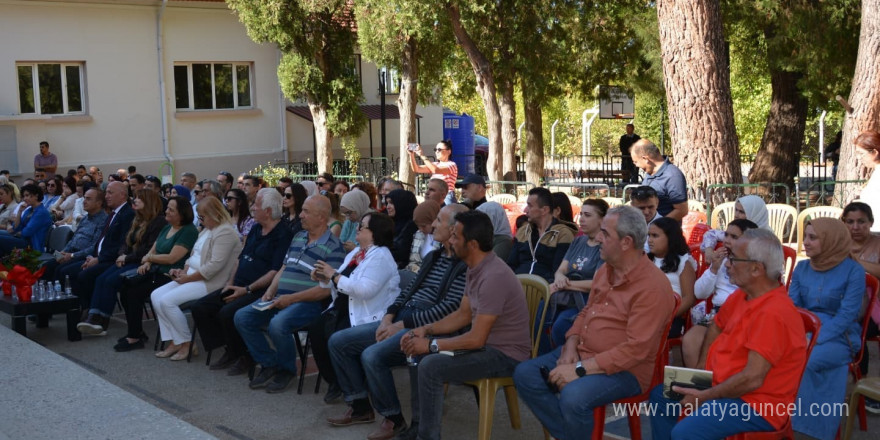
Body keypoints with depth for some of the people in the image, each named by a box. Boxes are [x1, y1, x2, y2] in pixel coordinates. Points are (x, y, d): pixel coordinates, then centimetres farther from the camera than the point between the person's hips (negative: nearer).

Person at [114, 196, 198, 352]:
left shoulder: (189, 231, -12)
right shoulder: (167, 228, 16)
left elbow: (172, 258, -18)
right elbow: (153, 249, 18)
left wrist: (149, 258, -5)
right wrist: (147, 262, -3)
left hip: (171, 276, -9)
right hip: (155, 271, 9)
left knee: (135, 292, -21)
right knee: (125, 287, -9)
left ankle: (135, 337, -9)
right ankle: (135, 331, 1)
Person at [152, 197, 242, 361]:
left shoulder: (225, 232, -16)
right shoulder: (206, 230, 17)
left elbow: (215, 266, -23)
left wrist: (188, 278, -17)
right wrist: (184, 271, 3)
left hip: (210, 283, -10)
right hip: (192, 278, 11)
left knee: (167, 301, -21)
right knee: (156, 296, -2)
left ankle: (187, 345, -7)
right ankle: (174, 342, -2)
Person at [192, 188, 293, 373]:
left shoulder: (283, 235, -13)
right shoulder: (255, 229, 15)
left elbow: (276, 271, -19)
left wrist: (247, 289, -20)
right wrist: (230, 283, 7)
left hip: (260, 291, -9)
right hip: (239, 286, 9)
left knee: (227, 313, -30)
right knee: (200, 308, -2)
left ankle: (246, 356, -6)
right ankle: (230, 351, 7)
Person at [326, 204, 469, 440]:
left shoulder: (465, 265, -13)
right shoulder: (432, 256, 16)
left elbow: (449, 308, -20)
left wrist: (403, 325, -17)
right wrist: (388, 317, 0)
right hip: (401, 318, 9)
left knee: (372, 355, -30)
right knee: (338, 341, 2)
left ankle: (394, 419, -8)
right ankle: (360, 406, 12)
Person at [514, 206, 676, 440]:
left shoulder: (652, 287, -20)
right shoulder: (605, 270, 8)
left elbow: (636, 349, -25)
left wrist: (580, 369, -25)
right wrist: (570, 346, -1)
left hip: (624, 369, -8)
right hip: (582, 353, 9)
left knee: (573, 396, -34)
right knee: (525, 375, -6)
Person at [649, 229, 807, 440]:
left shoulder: (772, 313, -28)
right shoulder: (741, 296, 2)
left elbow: (752, 379, -30)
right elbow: (716, 326, 23)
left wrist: (704, 397, -20)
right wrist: (701, 366, 9)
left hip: (756, 405, -10)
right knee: (660, 396, 16)